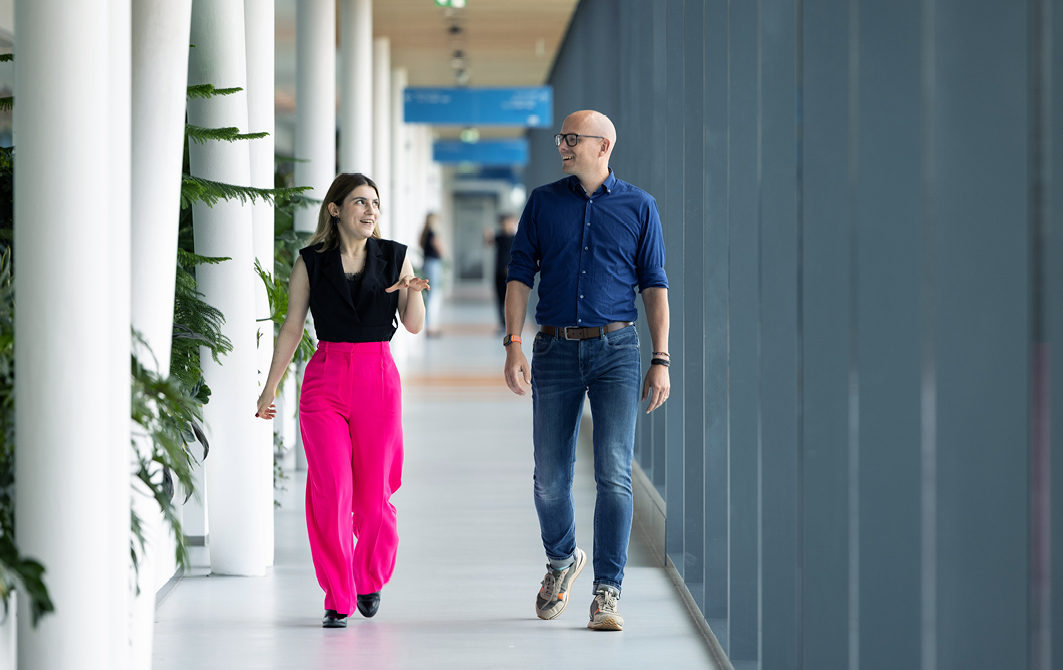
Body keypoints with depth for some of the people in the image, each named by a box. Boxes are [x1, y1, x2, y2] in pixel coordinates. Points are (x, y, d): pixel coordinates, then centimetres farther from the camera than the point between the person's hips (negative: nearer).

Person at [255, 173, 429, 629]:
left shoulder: (394, 257, 6)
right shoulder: (311, 261, 3)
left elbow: (414, 326, 3)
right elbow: (292, 327, 7)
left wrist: (413, 292, -17)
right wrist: (270, 386, 5)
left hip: (378, 378, 1)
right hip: (325, 381, -1)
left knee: (373, 495, 3)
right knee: (331, 492, -8)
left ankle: (370, 579, 29)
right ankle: (338, 600, 1)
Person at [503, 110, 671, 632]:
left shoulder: (638, 207, 5)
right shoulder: (543, 202, 9)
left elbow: (654, 285, 6)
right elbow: (520, 275, 7)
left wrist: (661, 361, 0)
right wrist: (513, 346, -5)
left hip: (615, 349, -2)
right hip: (555, 351, 2)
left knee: (614, 475, -10)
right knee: (550, 478, 6)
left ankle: (607, 592, -6)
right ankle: (561, 561, 33)